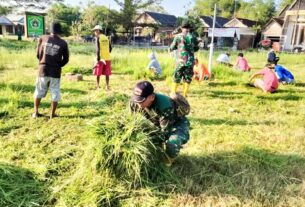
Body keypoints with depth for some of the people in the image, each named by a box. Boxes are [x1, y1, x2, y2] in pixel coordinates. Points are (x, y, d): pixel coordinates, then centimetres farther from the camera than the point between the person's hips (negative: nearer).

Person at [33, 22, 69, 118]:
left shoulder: (42, 39, 0)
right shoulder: (63, 43, -3)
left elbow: (38, 54, 7)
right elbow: (66, 59, 3)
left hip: (43, 69, 2)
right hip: (55, 71, -2)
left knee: (39, 91, 15)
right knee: (55, 92, 8)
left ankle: (35, 112, 20)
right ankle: (52, 114, 12)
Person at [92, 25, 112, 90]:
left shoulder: (98, 38, -6)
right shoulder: (106, 38, 11)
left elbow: (98, 49, -13)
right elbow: (110, 48, 13)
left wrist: (98, 59, -14)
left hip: (101, 58, -5)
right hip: (107, 58, 5)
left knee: (98, 73, 5)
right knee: (107, 73, 9)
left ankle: (98, 86, 8)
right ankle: (107, 86, 12)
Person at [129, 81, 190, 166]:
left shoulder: (165, 106, -40)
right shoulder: (134, 103, -22)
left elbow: (165, 132, -33)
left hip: (177, 124, -6)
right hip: (158, 124, 6)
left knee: (173, 141, -37)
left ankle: (168, 159, -1)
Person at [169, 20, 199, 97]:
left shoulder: (178, 36, -4)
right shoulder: (193, 37, 2)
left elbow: (172, 47, 3)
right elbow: (196, 48, 12)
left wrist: (170, 49, 24)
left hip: (180, 60, -1)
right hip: (190, 61, 1)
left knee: (176, 78, 11)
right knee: (188, 78, 11)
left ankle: (173, 93, 13)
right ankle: (185, 94, 11)